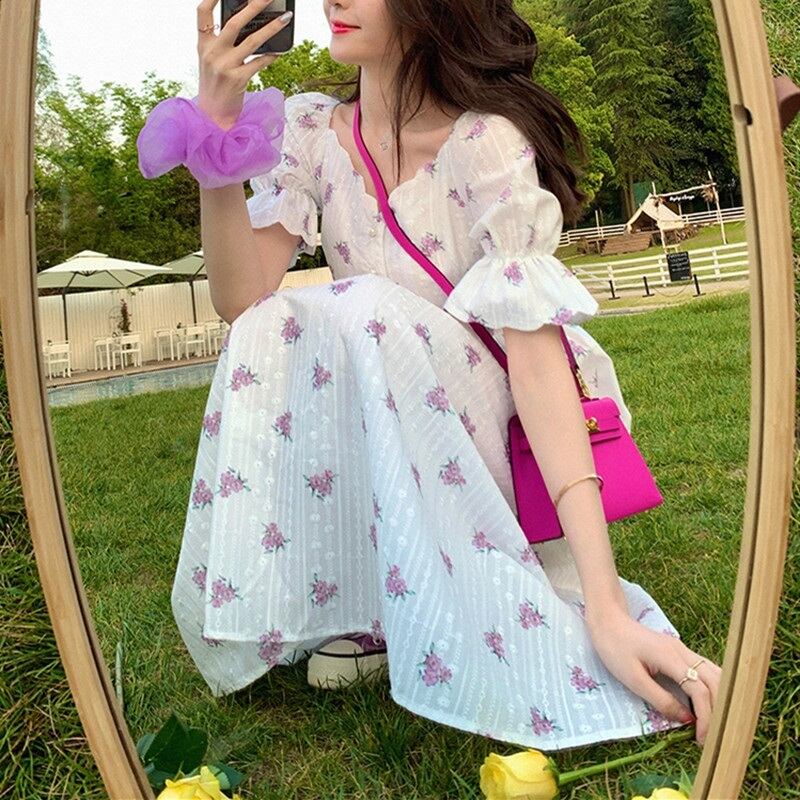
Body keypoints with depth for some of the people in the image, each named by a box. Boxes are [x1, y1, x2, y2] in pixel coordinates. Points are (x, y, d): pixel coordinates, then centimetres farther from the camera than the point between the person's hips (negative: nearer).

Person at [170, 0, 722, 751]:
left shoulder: (486, 141, -17)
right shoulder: (311, 129, -2)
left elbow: (535, 347, -28)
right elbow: (241, 299, -13)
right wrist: (215, 133, -25)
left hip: (505, 429, -4)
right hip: (369, 446, 4)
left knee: (366, 311, -29)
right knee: (275, 326, -22)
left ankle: (414, 607, -17)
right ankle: (360, 603, -9)